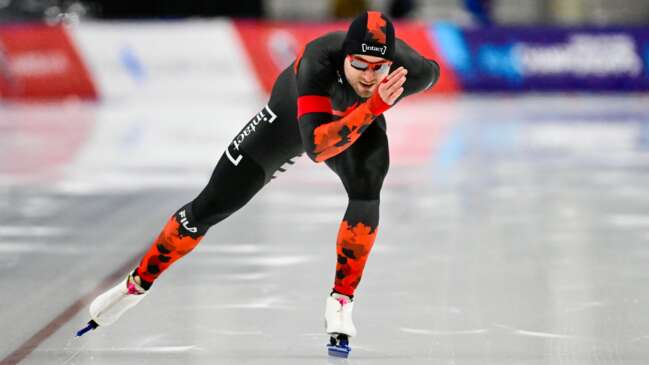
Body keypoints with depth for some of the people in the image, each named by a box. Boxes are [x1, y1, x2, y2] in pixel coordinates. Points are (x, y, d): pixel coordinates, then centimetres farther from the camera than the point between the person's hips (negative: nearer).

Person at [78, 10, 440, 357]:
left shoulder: (409, 70, -36)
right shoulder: (318, 61, -45)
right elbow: (316, 149, -54)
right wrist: (373, 106, -66)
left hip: (361, 119, 2)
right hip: (292, 114, -2)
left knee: (366, 190, -31)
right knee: (212, 205, 1)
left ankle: (342, 301, -14)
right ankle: (138, 283, 22)